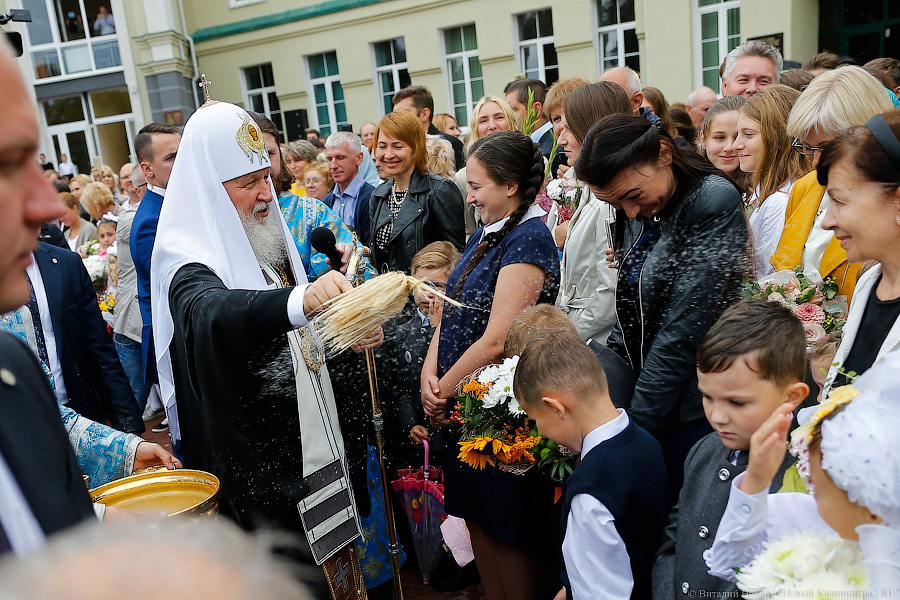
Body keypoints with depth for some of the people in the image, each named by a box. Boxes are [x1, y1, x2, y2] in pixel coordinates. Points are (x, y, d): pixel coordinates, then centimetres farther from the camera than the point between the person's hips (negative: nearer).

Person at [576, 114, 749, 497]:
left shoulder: (715, 201, -17)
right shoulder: (636, 213, 6)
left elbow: (682, 333, -20)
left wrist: (634, 425, -17)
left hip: (691, 412, -6)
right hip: (642, 398, 7)